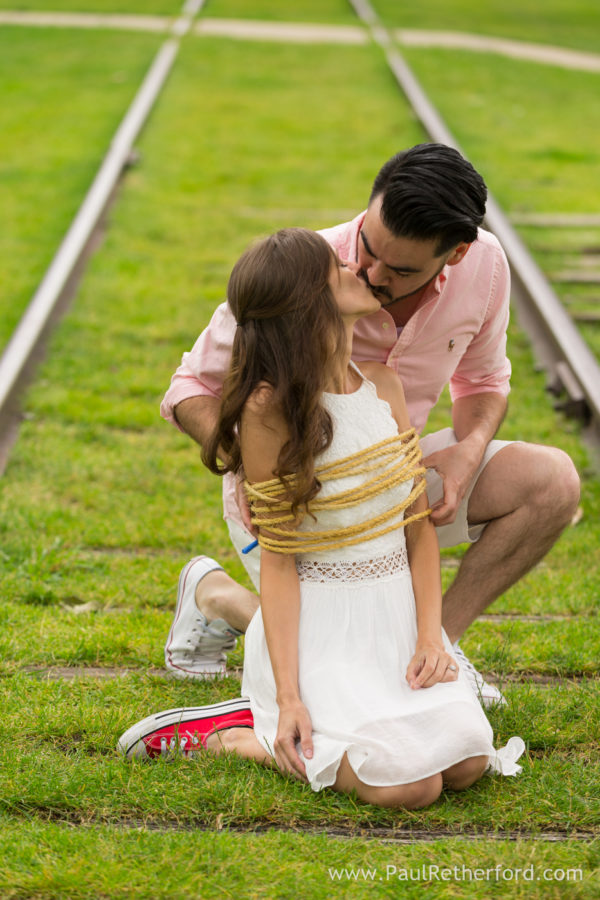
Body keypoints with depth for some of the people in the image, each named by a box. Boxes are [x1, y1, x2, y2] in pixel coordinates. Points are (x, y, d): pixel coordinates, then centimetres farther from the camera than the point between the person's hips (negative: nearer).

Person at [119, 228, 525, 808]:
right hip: (318, 627, -6)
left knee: (466, 764, -15)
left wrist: (430, 634, -7)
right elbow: (278, 558, -14)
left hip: (396, 614, 6)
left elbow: (418, 523, 7)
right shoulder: (269, 408, -15)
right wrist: (288, 696, -18)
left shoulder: (382, 385, 5)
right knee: (409, 786, -21)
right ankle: (218, 735, -2)